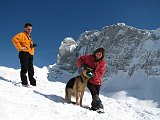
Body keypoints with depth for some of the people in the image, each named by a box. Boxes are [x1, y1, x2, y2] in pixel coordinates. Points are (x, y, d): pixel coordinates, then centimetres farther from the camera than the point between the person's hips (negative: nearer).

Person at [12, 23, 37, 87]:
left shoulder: (29, 37, 27)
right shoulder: (21, 35, 1)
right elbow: (14, 39, -14)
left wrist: (33, 45, 12)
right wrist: (20, 47, -17)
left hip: (30, 54, 8)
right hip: (24, 53, -8)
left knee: (31, 69, 9)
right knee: (24, 68, -12)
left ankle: (33, 83, 14)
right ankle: (24, 82, -10)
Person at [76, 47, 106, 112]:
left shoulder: (103, 62, -7)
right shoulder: (89, 57, -7)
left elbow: (100, 73, -13)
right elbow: (79, 59, 3)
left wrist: (93, 75, -28)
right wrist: (82, 64, -17)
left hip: (97, 81, 1)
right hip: (88, 79, -1)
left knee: (96, 95, 1)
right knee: (94, 94, -15)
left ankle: (94, 106, 14)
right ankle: (99, 105, -14)